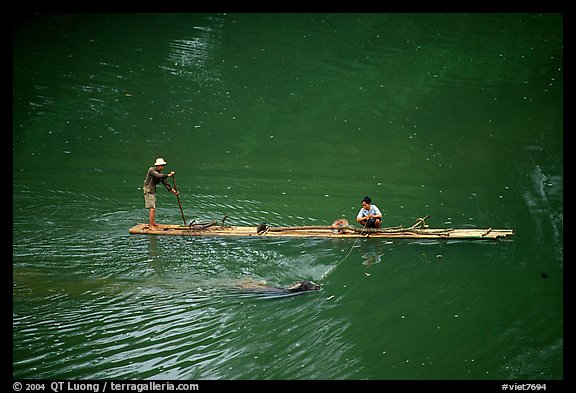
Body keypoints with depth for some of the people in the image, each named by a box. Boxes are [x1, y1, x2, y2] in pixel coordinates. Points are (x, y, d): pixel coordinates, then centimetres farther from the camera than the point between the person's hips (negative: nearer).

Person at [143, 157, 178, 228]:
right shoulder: (151, 170, -17)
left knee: (154, 207, 20)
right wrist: (168, 175, -28)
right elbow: (158, 176, -34)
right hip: (148, 191, -9)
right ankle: (151, 225, -10)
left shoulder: (160, 172, 7)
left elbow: (164, 182, 10)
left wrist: (172, 190, 3)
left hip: (153, 191, 9)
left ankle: (152, 222, 35)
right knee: (152, 208, -13)